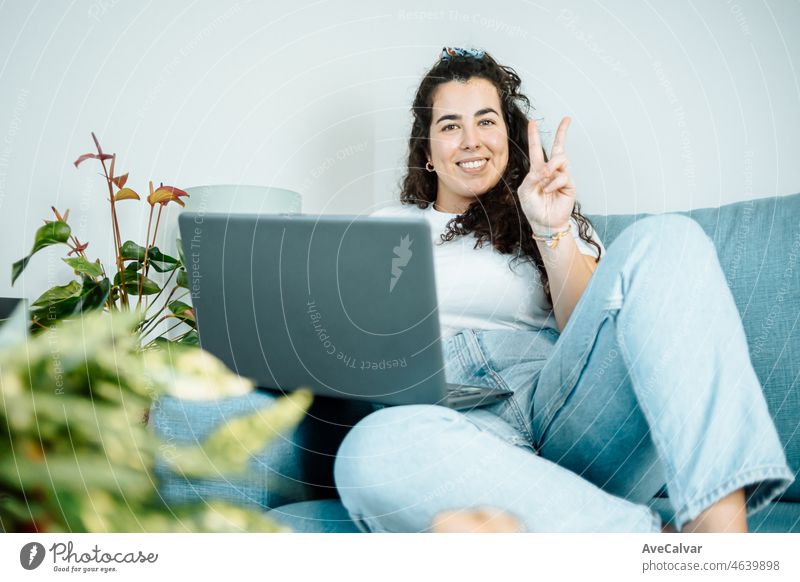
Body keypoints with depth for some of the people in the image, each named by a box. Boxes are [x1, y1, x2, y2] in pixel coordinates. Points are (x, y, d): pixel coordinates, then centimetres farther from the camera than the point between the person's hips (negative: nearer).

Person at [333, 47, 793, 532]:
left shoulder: (560, 223, 25)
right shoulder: (387, 229, 26)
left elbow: (590, 334, 9)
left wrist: (552, 232, -3)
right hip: (456, 425, -1)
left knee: (663, 239, -22)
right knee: (374, 449, -40)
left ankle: (719, 523, -39)